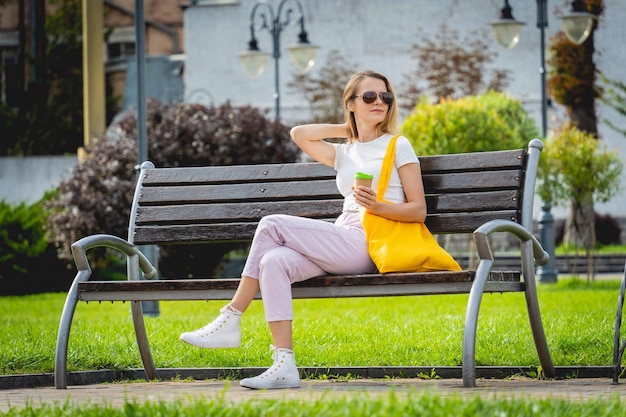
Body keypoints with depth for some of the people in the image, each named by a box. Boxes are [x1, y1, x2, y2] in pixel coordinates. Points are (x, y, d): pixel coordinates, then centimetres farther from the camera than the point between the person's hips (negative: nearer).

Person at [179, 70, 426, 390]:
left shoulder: (398, 146, 10)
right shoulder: (343, 153, 27)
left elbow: (418, 210, 3)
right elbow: (299, 134, 17)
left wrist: (377, 206, -14)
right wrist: (346, 128, 21)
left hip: (370, 246, -6)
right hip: (341, 249, 6)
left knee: (272, 225, -18)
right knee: (273, 261, -26)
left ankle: (230, 322, -14)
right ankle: (284, 366, -35)